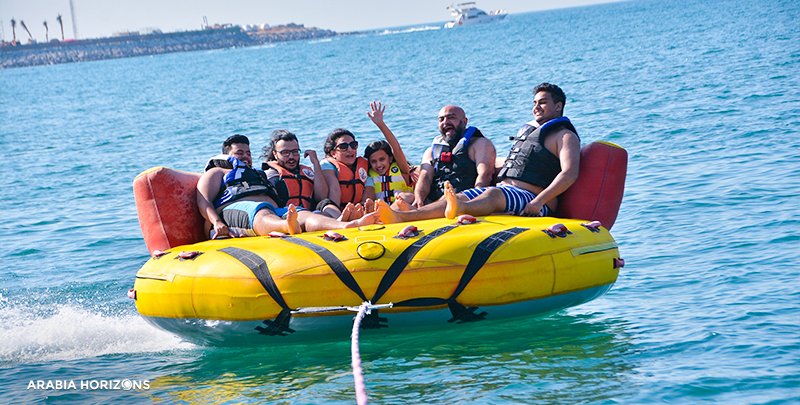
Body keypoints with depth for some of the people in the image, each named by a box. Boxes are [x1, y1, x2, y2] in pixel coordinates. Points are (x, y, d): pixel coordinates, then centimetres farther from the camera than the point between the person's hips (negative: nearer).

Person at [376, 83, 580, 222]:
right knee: (458, 197, -18)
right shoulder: (527, 129, 31)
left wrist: (539, 202, -26)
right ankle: (402, 216, -41)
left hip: (533, 199, -7)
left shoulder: (565, 136, 2)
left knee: (493, 195, -39)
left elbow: (570, 173, -15)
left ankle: (460, 209, -75)